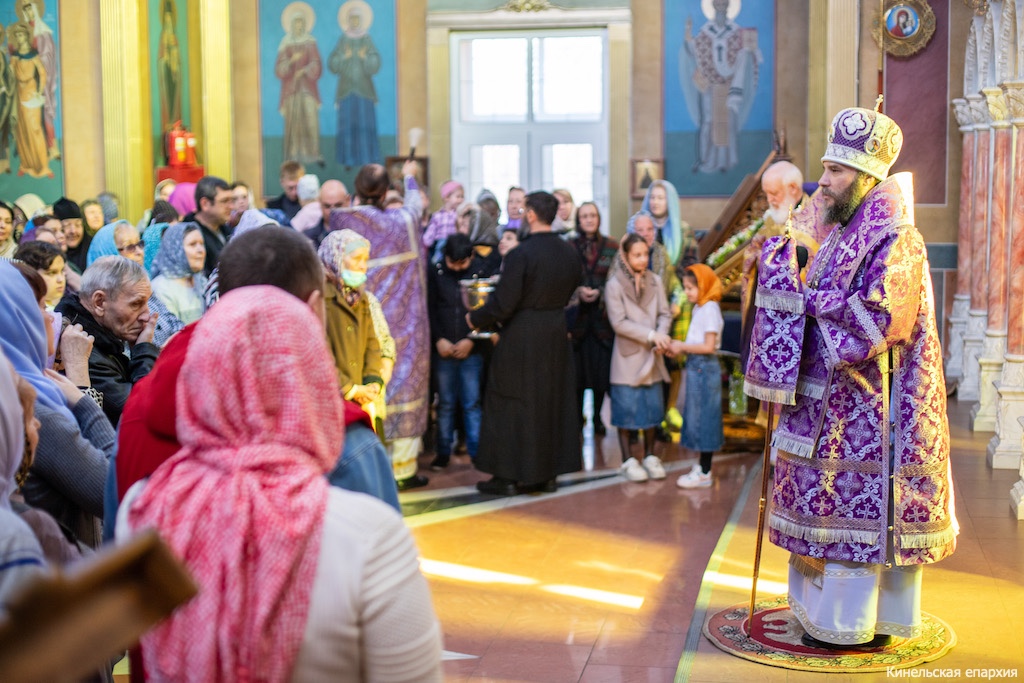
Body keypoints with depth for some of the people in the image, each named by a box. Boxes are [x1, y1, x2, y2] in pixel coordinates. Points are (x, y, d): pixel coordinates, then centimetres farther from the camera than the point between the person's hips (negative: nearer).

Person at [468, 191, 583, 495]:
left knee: (511, 404, 5)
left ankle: (508, 475, 9)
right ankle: (549, 472, 21)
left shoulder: (520, 254, -19)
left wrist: (475, 318, -3)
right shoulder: (569, 252, 2)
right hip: (556, 335, 6)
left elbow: (503, 303, -19)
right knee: (553, 402, 14)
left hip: (521, 338, -6)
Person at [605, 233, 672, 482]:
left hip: (651, 358, 4)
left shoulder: (655, 281, 4)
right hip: (628, 357, -4)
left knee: (652, 407, 8)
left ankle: (650, 457, 21)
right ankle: (628, 461, 10)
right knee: (627, 408, 0)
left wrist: (661, 337, -16)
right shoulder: (614, 285, -8)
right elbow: (619, 322, -14)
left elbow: (665, 314, 4)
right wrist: (651, 335, -19)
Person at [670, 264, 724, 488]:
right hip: (696, 367, 9)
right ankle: (702, 467, 23)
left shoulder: (709, 309, -15)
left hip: (705, 368, -9)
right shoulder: (699, 308, 12)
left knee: (702, 416, -3)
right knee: (697, 417, 14)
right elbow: (698, 343, 11)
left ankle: (704, 473, 4)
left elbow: (708, 346, -20)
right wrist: (679, 348, -1)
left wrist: (682, 346, -13)